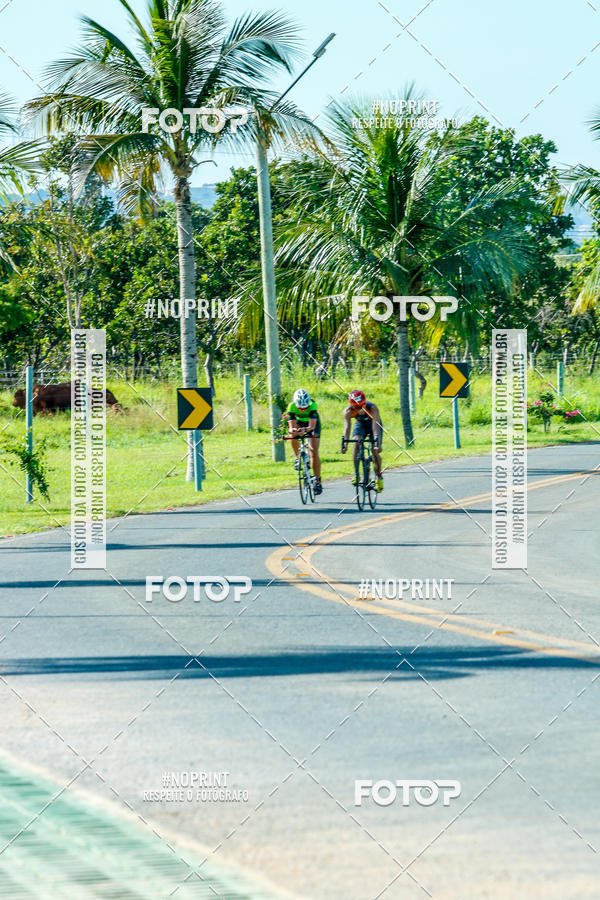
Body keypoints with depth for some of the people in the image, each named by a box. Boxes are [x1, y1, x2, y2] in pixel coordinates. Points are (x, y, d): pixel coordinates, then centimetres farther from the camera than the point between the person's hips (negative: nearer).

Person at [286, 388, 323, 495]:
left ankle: (318, 481, -4)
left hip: (312, 423, -2)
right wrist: (292, 430, -60)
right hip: (299, 423, 2)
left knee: (314, 452, -12)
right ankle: (298, 457, -5)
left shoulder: (312, 405, -36)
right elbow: (291, 426, -36)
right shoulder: (292, 406, -32)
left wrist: (305, 430, -65)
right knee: (293, 436, -31)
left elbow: (312, 426, -44)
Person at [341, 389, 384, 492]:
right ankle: (356, 473, -16)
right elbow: (347, 427, -37)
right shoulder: (348, 411, -31)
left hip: (373, 424, -2)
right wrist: (344, 443, -51)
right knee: (356, 444, -25)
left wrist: (377, 442, -55)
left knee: (375, 451, -13)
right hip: (360, 424, 2)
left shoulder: (372, 408, -38)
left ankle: (379, 476, 9)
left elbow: (376, 426, -43)